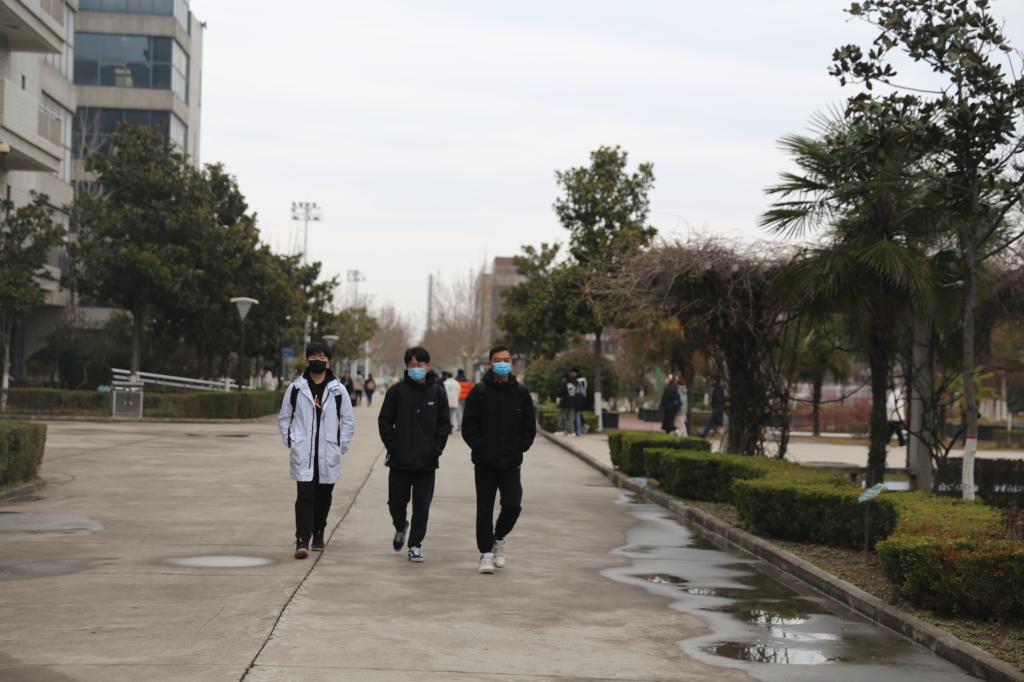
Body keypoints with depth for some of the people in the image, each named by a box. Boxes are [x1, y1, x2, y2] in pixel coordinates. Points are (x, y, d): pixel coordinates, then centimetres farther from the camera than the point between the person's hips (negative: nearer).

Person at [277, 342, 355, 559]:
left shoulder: (338, 390, 4)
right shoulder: (296, 388, 4)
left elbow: (348, 421, 9)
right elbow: (283, 417, 11)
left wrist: (341, 447, 3)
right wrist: (290, 443, 4)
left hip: (328, 456, 2)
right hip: (302, 455, -1)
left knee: (324, 497, 11)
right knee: (304, 496, -10)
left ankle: (318, 533, 29)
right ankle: (302, 541, -13)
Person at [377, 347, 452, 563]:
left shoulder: (437, 392, 2)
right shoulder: (397, 391, 0)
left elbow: (445, 424, 6)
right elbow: (385, 421, 3)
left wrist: (436, 449, -4)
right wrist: (392, 446, -5)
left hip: (426, 461, 0)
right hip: (399, 460, 0)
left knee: (422, 505, 0)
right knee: (396, 502, 8)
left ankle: (415, 544, 10)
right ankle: (401, 528, 37)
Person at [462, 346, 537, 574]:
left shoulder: (521, 392, 5)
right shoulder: (479, 392, -2)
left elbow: (529, 427, 8)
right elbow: (469, 427, -2)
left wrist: (518, 449, -2)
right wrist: (481, 449, -10)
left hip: (511, 463, 1)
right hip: (484, 463, -1)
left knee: (513, 505, -9)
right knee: (484, 509, 2)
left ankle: (499, 539, 18)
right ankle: (486, 553, 12)